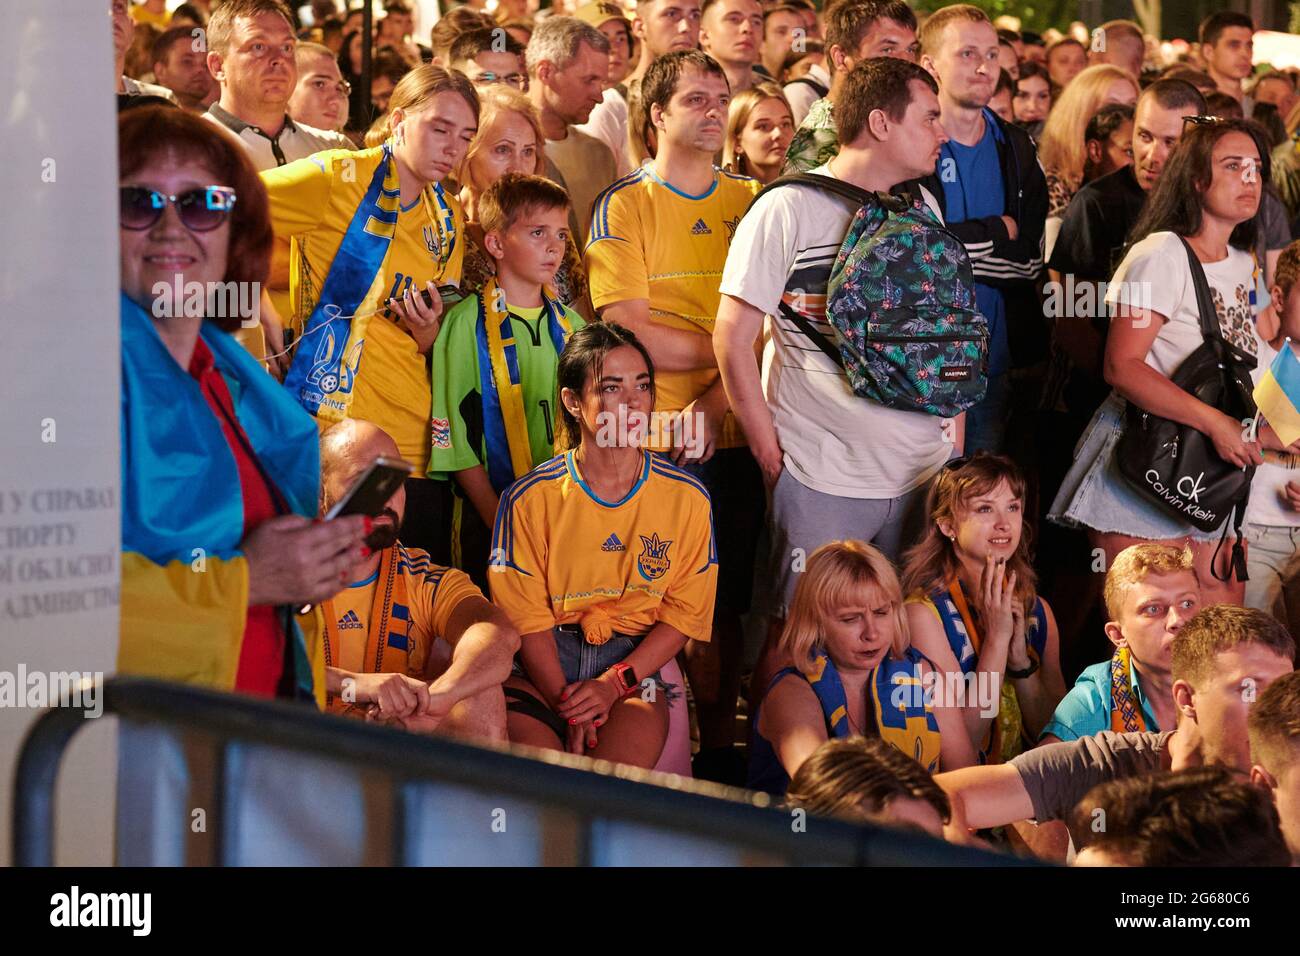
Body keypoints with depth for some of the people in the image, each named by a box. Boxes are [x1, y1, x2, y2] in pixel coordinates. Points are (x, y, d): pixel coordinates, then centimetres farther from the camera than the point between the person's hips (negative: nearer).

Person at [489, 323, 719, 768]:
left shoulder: (686, 497, 1)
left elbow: (685, 614, 3)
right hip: (540, 666, -1)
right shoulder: (531, 498, -4)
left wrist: (614, 684, -10)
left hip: (635, 664, 1)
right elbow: (526, 616, -4)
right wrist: (569, 706, -16)